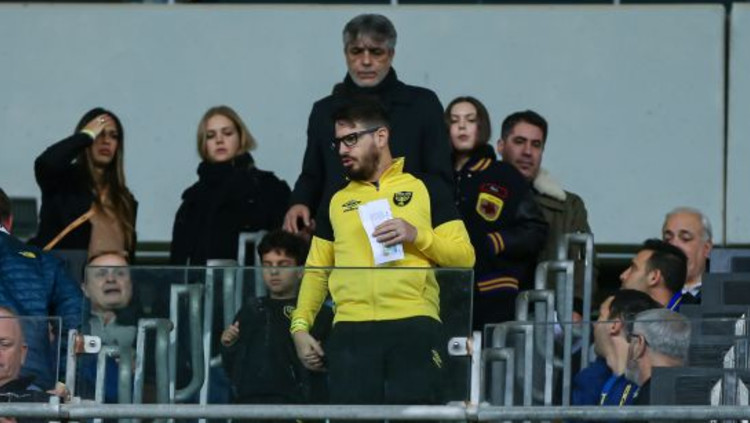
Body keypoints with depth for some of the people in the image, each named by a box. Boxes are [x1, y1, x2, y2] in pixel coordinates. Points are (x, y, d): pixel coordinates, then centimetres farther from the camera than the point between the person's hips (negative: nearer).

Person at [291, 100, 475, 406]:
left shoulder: (426, 189, 12)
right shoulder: (337, 201, 22)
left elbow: (464, 256, 7)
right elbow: (316, 271, 21)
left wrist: (417, 235, -9)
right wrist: (300, 326, 8)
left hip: (414, 327, -3)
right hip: (351, 332, 3)